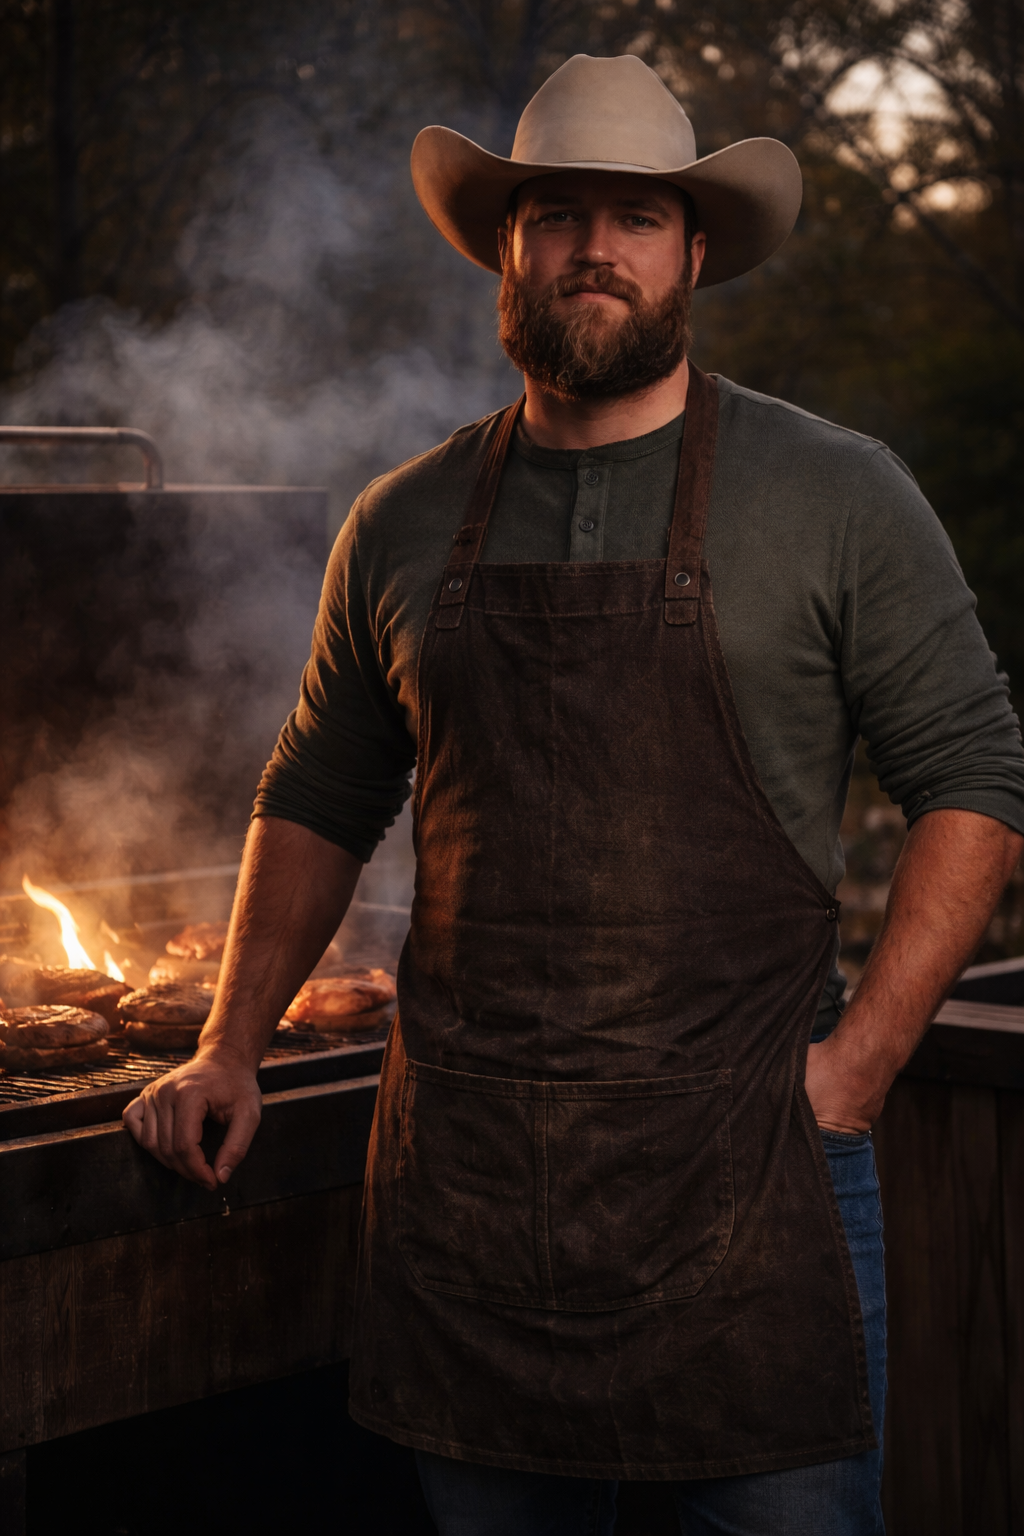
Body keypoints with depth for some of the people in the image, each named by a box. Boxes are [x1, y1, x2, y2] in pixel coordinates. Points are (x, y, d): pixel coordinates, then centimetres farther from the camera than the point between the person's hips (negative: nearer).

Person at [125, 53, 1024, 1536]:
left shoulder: (838, 495, 0)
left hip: (740, 1161, -3)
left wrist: (864, 1054, -8)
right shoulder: (405, 525, 9)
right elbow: (320, 797, 19)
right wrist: (232, 1049, 11)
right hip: (461, 1163, 3)